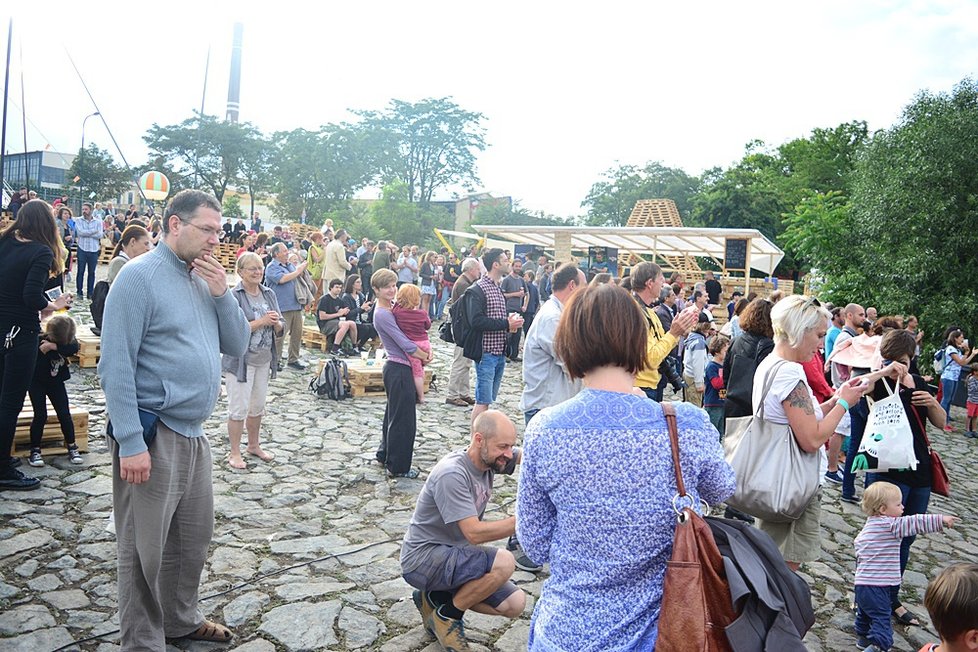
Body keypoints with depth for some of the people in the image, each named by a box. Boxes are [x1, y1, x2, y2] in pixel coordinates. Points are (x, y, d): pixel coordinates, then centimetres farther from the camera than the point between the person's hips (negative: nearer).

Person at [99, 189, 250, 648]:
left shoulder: (205, 278, 10)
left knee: (194, 537, 19)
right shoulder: (140, 276, -12)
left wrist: (221, 293, -7)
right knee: (145, 548, 6)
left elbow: (238, 345, 8)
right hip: (153, 433, -7)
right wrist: (130, 442, -20)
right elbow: (116, 365, -16)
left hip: (194, 433, 8)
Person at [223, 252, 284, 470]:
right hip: (240, 360, -6)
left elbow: (281, 327, 8)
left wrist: (275, 323, -14)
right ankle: (234, 453, 14)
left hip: (264, 359, 6)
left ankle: (254, 445, 34)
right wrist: (261, 321, -23)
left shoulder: (269, 294, 7)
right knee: (239, 407, 0)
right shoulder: (233, 296, -12)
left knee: (258, 405, 17)